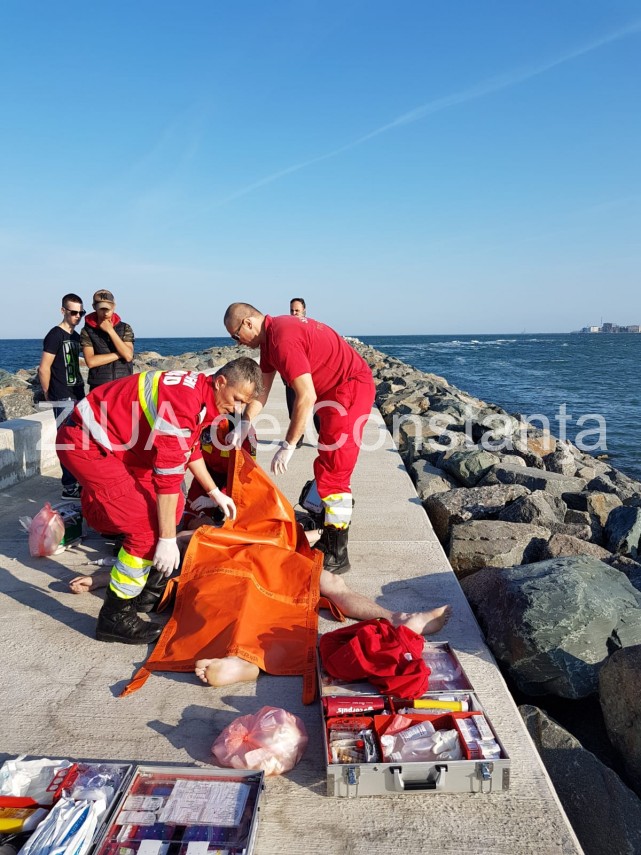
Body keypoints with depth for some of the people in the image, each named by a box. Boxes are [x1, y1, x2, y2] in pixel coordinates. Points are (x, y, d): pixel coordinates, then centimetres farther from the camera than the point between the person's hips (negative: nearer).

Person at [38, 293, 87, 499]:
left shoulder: (76, 336, 14)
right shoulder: (55, 335, -10)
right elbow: (43, 368, -12)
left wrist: (82, 392, 16)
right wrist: (49, 395, -4)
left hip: (78, 396, 8)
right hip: (63, 399, -8)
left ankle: (80, 481, 23)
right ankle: (69, 487, 0)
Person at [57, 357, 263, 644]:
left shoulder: (200, 393, 2)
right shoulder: (184, 400, -28)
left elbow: (190, 449, 19)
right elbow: (168, 474, -28)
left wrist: (215, 493, 22)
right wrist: (168, 539, -23)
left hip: (116, 443, 10)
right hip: (84, 444, -10)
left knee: (171, 504, 12)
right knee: (149, 525, -15)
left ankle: (145, 583, 27)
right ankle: (115, 617, 0)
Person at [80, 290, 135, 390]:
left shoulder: (125, 328, 7)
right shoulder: (87, 331, 3)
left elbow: (128, 356, -8)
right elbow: (91, 361, -10)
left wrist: (110, 331, -8)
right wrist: (119, 354, -8)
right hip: (99, 388, -1)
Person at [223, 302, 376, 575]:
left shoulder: (283, 339, -25)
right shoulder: (269, 336, 6)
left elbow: (307, 397, -28)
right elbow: (262, 387, 11)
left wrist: (288, 446, -24)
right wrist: (244, 424, 2)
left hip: (351, 388, -11)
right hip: (334, 390, 11)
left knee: (332, 471, -11)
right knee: (327, 465, 19)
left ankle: (336, 555, -4)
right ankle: (329, 541, 33)